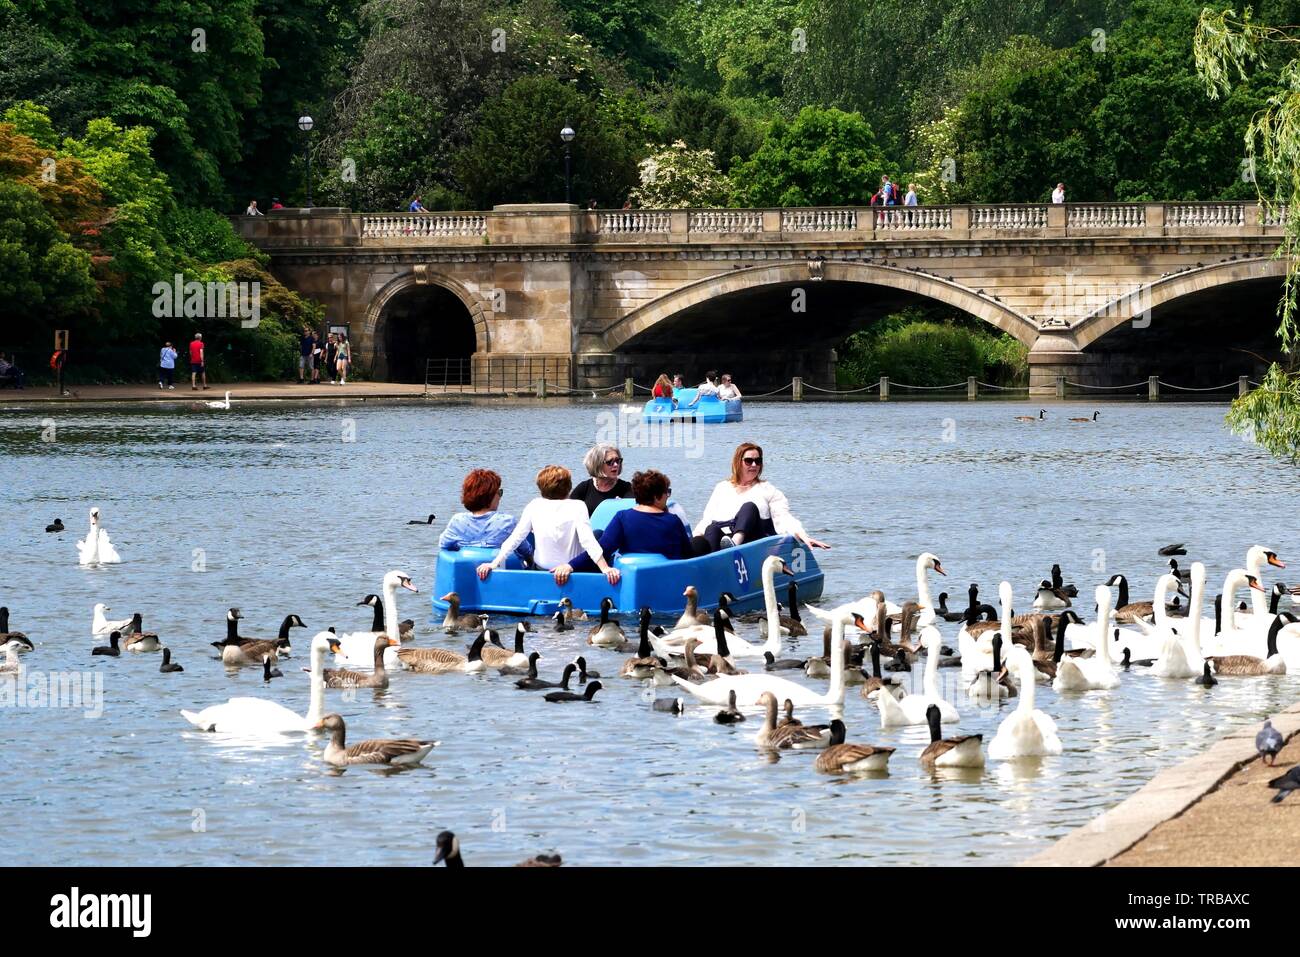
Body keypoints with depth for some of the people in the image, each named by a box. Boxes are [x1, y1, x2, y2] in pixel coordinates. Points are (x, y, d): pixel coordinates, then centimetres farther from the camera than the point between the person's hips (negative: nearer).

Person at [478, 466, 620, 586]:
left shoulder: (534, 506, -7)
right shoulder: (577, 507, -14)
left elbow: (515, 538, -12)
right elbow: (588, 540, -25)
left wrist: (494, 563, -12)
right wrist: (605, 568, -28)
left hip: (542, 569, 3)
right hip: (576, 568, -3)